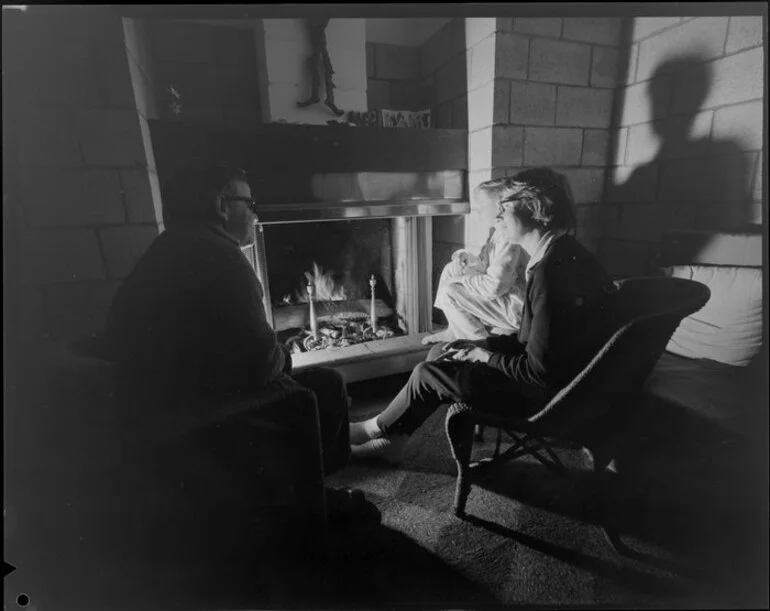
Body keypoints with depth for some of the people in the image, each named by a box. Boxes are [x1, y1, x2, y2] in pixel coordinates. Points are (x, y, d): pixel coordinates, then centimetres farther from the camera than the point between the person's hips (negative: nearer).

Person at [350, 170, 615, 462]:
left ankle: (377, 428, 21)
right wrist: (481, 346, 3)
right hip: (556, 371, 9)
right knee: (440, 351, 9)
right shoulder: (563, 254, 4)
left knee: (428, 374, -9)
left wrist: (487, 357, -10)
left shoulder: (551, 272, -28)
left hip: (549, 392, -9)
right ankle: (392, 439, 20)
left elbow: (540, 371, -26)